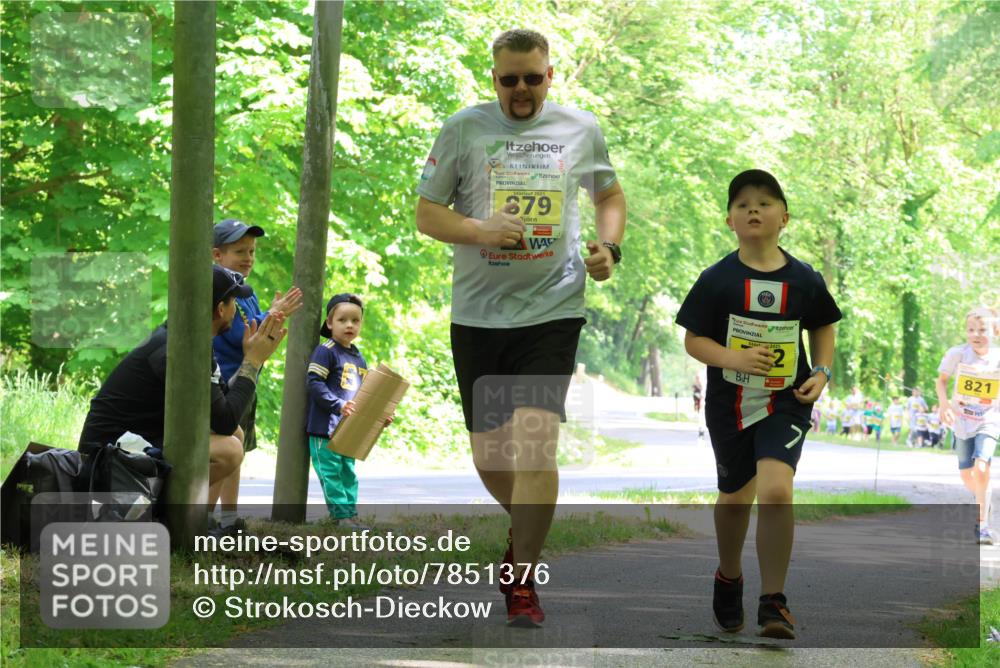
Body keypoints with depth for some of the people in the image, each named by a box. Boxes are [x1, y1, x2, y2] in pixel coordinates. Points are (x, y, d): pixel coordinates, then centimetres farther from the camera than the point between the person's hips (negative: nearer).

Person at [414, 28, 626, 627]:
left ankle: (522, 581, -5)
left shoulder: (581, 129, 6)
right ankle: (527, 529, 40)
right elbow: (427, 214, 3)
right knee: (489, 455, 8)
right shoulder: (464, 129, 2)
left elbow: (609, 195, 23)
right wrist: (482, 231, -15)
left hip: (553, 308, -1)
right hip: (478, 312, 1)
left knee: (536, 443, -16)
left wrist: (609, 247, 4)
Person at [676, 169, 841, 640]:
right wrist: (734, 358, -21)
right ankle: (729, 578, 45)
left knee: (775, 490, -22)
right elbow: (693, 340, -4)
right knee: (735, 497, 16)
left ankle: (773, 601, -10)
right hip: (729, 402, 1)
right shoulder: (717, 279, -6)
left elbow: (823, 328, 13)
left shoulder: (804, 280, -3)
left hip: (785, 402, -1)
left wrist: (821, 372, -3)